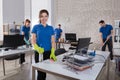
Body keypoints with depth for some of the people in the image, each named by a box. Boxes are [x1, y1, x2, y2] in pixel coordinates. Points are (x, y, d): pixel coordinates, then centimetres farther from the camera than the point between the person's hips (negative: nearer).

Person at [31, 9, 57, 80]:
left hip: (48, 52, 2)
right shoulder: (36, 27, 0)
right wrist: (37, 48, -23)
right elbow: (33, 41, -3)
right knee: (40, 71, 1)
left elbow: (53, 42, 4)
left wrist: (52, 53, -9)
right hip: (39, 52, -2)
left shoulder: (51, 28, 7)